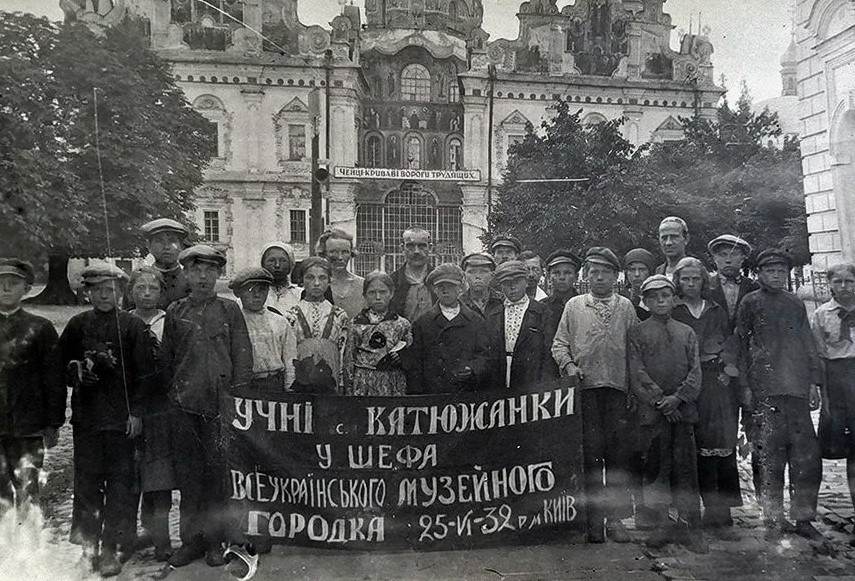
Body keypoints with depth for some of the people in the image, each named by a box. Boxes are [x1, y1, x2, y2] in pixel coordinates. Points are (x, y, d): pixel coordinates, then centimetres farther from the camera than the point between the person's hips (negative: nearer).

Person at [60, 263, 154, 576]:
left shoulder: (133, 325, 0)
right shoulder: (77, 324, 8)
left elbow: (144, 373, -1)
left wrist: (136, 412, -6)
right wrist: (77, 370, -8)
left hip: (122, 417, -2)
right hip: (86, 416, 2)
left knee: (120, 483, 1)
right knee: (87, 480, 7)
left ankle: (111, 548, 11)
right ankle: (88, 542, 22)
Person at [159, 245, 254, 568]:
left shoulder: (230, 310, 5)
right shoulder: (175, 312, 10)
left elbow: (242, 357, 2)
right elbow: (166, 359, 14)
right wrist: (170, 395, 8)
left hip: (220, 404, -2)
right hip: (184, 405, 2)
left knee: (217, 472, 3)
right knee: (187, 473, 8)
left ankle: (216, 541, 16)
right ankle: (191, 539, 22)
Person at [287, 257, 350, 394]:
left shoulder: (340, 316, 6)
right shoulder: (291, 316, 4)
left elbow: (344, 355, 7)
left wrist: (342, 387, 3)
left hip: (329, 383, 1)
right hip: (298, 382, -1)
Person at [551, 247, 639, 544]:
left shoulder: (626, 307, 12)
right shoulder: (574, 305, 11)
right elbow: (560, 343, 10)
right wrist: (568, 365, -7)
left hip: (618, 389, 1)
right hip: (585, 388, -1)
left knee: (618, 453, 1)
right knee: (591, 452, -2)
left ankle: (615, 517, 13)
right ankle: (594, 519, 8)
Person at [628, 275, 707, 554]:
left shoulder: (687, 332, 15)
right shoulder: (637, 332, 7)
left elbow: (695, 371, 7)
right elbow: (637, 373, -1)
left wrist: (678, 397, -9)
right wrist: (659, 400, -10)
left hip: (683, 409, 2)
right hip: (652, 411, -2)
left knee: (686, 468, 1)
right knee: (656, 468, 0)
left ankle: (690, 528, 9)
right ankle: (660, 525, 10)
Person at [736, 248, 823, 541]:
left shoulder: (796, 303, 17)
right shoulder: (750, 303, 4)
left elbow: (808, 344, 18)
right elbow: (741, 345, 1)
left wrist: (814, 382, 9)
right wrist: (746, 386, -4)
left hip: (797, 388, 4)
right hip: (764, 390, -4)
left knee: (808, 456, 2)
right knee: (769, 458, -1)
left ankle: (803, 518, 15)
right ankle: (774, 519, 10)